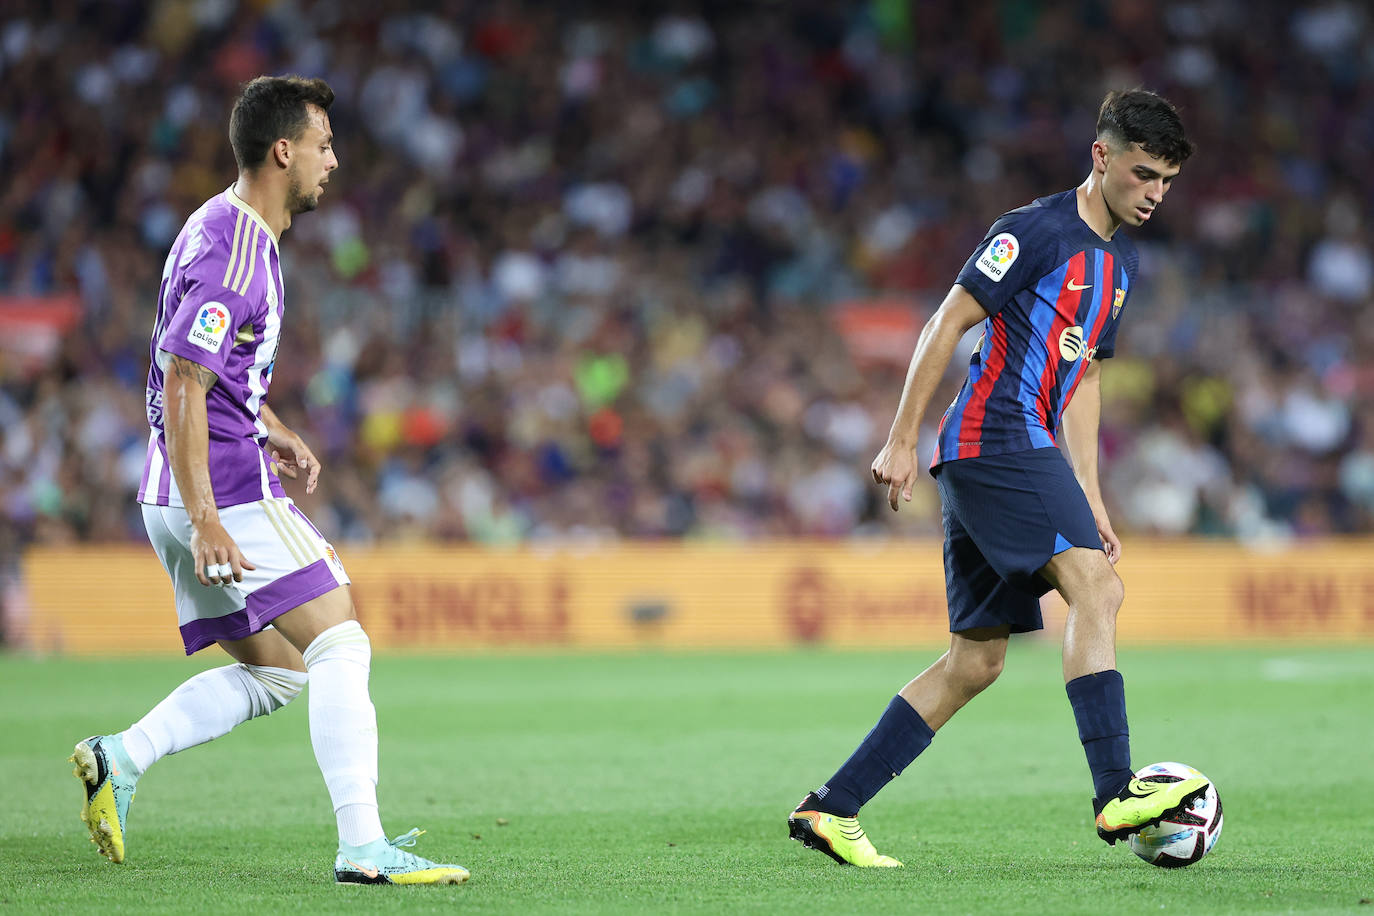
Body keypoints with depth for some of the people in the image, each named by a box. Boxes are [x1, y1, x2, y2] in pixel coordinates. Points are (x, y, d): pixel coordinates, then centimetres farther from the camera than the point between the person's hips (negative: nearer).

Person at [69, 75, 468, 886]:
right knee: (341, 648, -10)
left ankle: (121, 758, 8)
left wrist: (271, 431, 18)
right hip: (227, 490, -10)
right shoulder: (232, 253, -17)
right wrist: (205, 520, -26)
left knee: (277, 671, 13)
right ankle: (363, 848, -14)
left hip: (197, 497, 10)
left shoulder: (239, 232, 16)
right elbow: (182, 386, -23)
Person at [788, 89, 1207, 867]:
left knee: (977, 661, 6)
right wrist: (904, 441, -11)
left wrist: (1091, 500, 20)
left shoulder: (1121, 263, 19)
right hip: (993, 436, -9)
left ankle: (829, 809, 8)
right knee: (1096, 587, -23)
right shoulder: (1038, 230, -8)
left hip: (1023, 453, 9)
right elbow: (947, 325, -8)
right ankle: (1117, 794, -33)